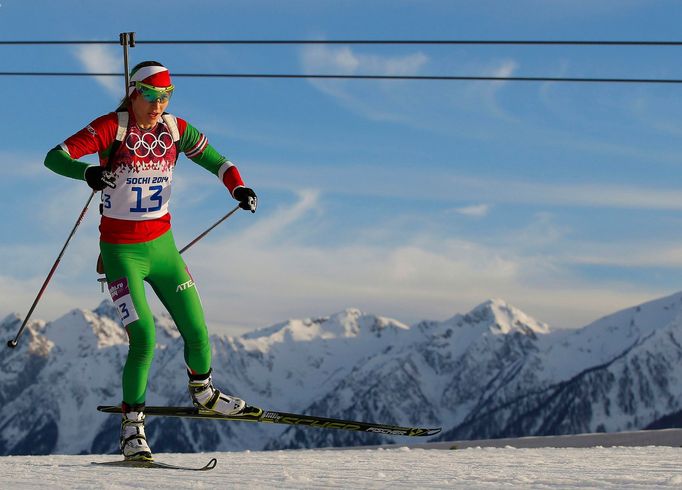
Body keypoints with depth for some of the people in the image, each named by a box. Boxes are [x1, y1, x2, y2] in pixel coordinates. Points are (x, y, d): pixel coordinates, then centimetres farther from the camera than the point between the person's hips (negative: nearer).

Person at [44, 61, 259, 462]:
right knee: (144, 339, -15)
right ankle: (132, 428, -1)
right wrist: (87, 172, -42)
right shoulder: (111, 128, -14)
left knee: (197, 333, 8)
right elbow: (55, 157, -22)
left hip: (162, 245, 5)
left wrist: (238, 188, -11)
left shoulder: (176, 130, -1)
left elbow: (215, 160, 9)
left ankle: (203, 393, 37)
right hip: (122, 251, -5)